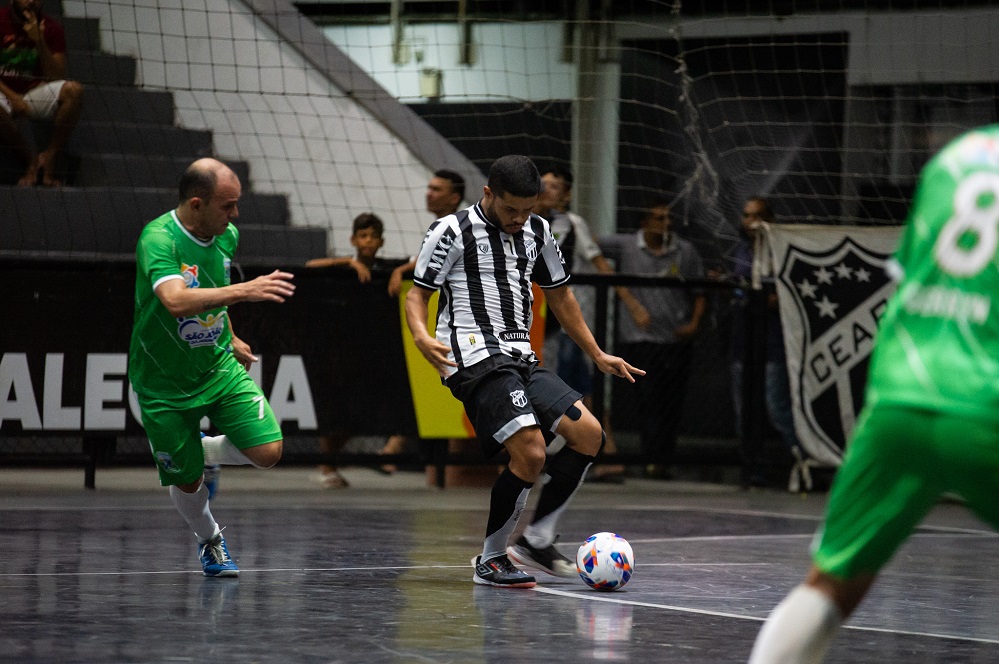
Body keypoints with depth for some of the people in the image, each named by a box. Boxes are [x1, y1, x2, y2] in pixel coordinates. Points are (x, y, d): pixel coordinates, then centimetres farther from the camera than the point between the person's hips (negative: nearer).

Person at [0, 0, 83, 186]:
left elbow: (57, 79, -6)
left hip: (35, 91, 2)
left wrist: (39, 42, -17)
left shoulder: (50, 28, 1)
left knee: (74, 90, -28)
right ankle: (30, 159, -13)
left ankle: (51, 157, -16)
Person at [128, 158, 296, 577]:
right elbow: (176, 301, -45)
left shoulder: (226, 236, -4)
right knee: (186, 483, 6)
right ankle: (209, 539, 40)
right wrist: (242, 290, -53)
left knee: (268, 452, -11)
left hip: (218, 368, 5)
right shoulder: (158, 239, -27)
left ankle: (203, 451, 21)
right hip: (163, 382, -5)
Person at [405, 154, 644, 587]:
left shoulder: (537, 232, 14)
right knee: (530, 454, -21)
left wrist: (597, 355, 26)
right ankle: (490, 559, -5)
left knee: (588, 434, -4)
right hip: (477, 360, -8)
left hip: (521, 358, 8)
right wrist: (422, 337, -26)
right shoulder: (453, 232, -5)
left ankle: (536, 540, 7)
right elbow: (417, 294, -4)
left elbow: (559, 295, 25)